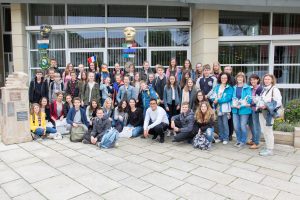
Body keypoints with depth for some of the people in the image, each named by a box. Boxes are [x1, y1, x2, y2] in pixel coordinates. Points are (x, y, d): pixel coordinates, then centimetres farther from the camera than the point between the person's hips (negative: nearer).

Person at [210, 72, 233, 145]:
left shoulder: (229, 88, -3)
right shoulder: (217, 87, 12)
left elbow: (228, 98, -13)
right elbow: (213, 95, 7)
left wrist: (218, 100, -16)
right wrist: (214, 99, -15)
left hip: (225, 108, -4)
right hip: (218, 108, 5)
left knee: (225, 124, -2)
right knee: (219, 124, 12)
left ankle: (226, 138, 10)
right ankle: (220, 137, 23)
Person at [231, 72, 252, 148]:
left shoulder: (247, 88, -5)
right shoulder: (234, 88, 10)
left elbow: (249, 99, -10)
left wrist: (241, 106, -18)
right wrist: (234, 105, -6)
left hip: (244, 110, -4)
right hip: (235, 110, 4)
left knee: (243, 126, 1)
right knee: (236, 126, 7)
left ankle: (243, 141, 19)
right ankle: (238, 140, 27)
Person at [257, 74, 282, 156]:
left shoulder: (274, 89, -7)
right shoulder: (264, 89, 16)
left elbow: (278, 102, -15)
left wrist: (266, 106, -21)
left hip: (269, 113, -7)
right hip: (262, 112, 7)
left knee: (268, 131, -2)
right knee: (264, 131, 12)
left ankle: (270, 150, 8)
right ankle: (267, 147, 24)